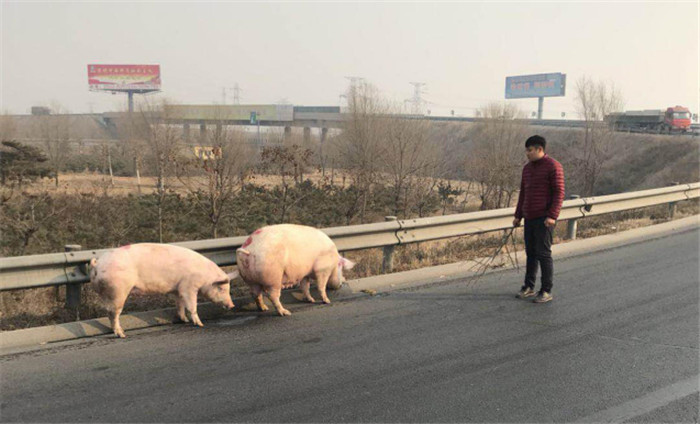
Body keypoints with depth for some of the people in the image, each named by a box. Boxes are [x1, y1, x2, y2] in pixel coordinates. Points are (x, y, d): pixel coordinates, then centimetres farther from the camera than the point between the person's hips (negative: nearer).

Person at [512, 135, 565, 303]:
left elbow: (559, 193, -13)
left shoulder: (553, 167, -9)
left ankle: (546, 291, 5)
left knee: (543, 254, -4)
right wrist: (518, 215, 17)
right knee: (531, 253, 12)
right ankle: (529, 287, 22)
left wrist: (552, 216, -20)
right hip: (529, 218, 7)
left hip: (544, 219, -7)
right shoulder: (527, 168, 14)